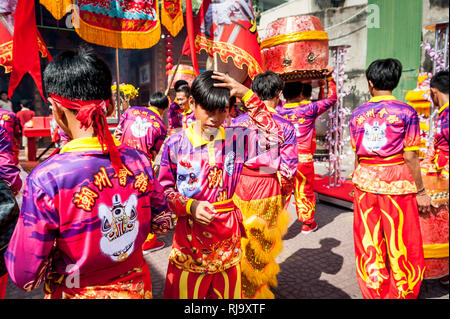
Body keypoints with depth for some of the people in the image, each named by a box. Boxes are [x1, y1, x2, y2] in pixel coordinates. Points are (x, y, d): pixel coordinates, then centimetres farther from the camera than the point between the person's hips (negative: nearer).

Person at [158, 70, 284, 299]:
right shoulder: (176, 144, -7)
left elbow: (274, 138, -13)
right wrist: (190, 206, -21)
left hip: (227, 237, 2)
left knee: (227, 292, 18)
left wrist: (248, 96, -15)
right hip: (189, 237, -1)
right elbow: (165, 189, -2)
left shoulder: (236, 139, -3)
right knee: (185, 293, 13)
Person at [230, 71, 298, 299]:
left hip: (239, 186, 2)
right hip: (268, 189, -2)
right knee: (262, 240, 14)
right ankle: (256, 290, 34)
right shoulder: (285, 126, -9)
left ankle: (239, 287, 37)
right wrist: (285, 194, 7)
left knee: (240, 239, 17)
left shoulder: (237, 121, -3)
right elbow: (289, 168, -9)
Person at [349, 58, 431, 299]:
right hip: (397, 183, -3)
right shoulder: (406, 112, -6)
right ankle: (401, 294, 21)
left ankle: (373, 293, 25)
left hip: (365, 181, 3)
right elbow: (410, 156, -8)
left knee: (368, 243, 12)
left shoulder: (357, 114, 3)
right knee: (403, 245, 10)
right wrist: (420, 191, -1)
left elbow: (357, 154, 5)